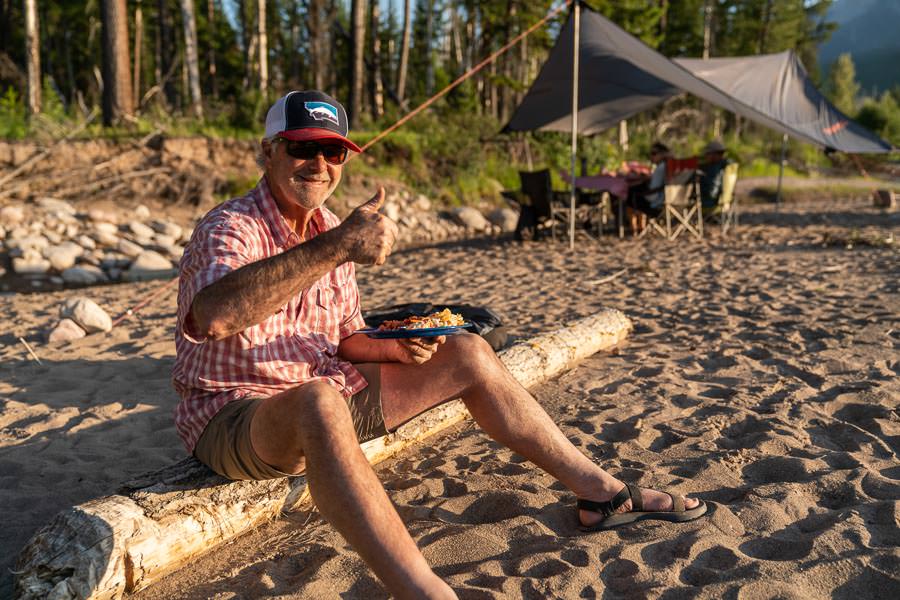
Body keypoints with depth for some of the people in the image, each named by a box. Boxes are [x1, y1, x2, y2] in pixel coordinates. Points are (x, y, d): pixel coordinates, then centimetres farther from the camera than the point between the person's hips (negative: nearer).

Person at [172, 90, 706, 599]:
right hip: (235, 420, -7)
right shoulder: (229, 229, -16)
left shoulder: (331, 228, 7)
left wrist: (396, 348, -9)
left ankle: (601, 492, 5)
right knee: (320, 400, -43)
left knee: (467, 355, -1)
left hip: (330, 393, 7)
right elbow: (215, 316, -41)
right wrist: (337, 247, -44)